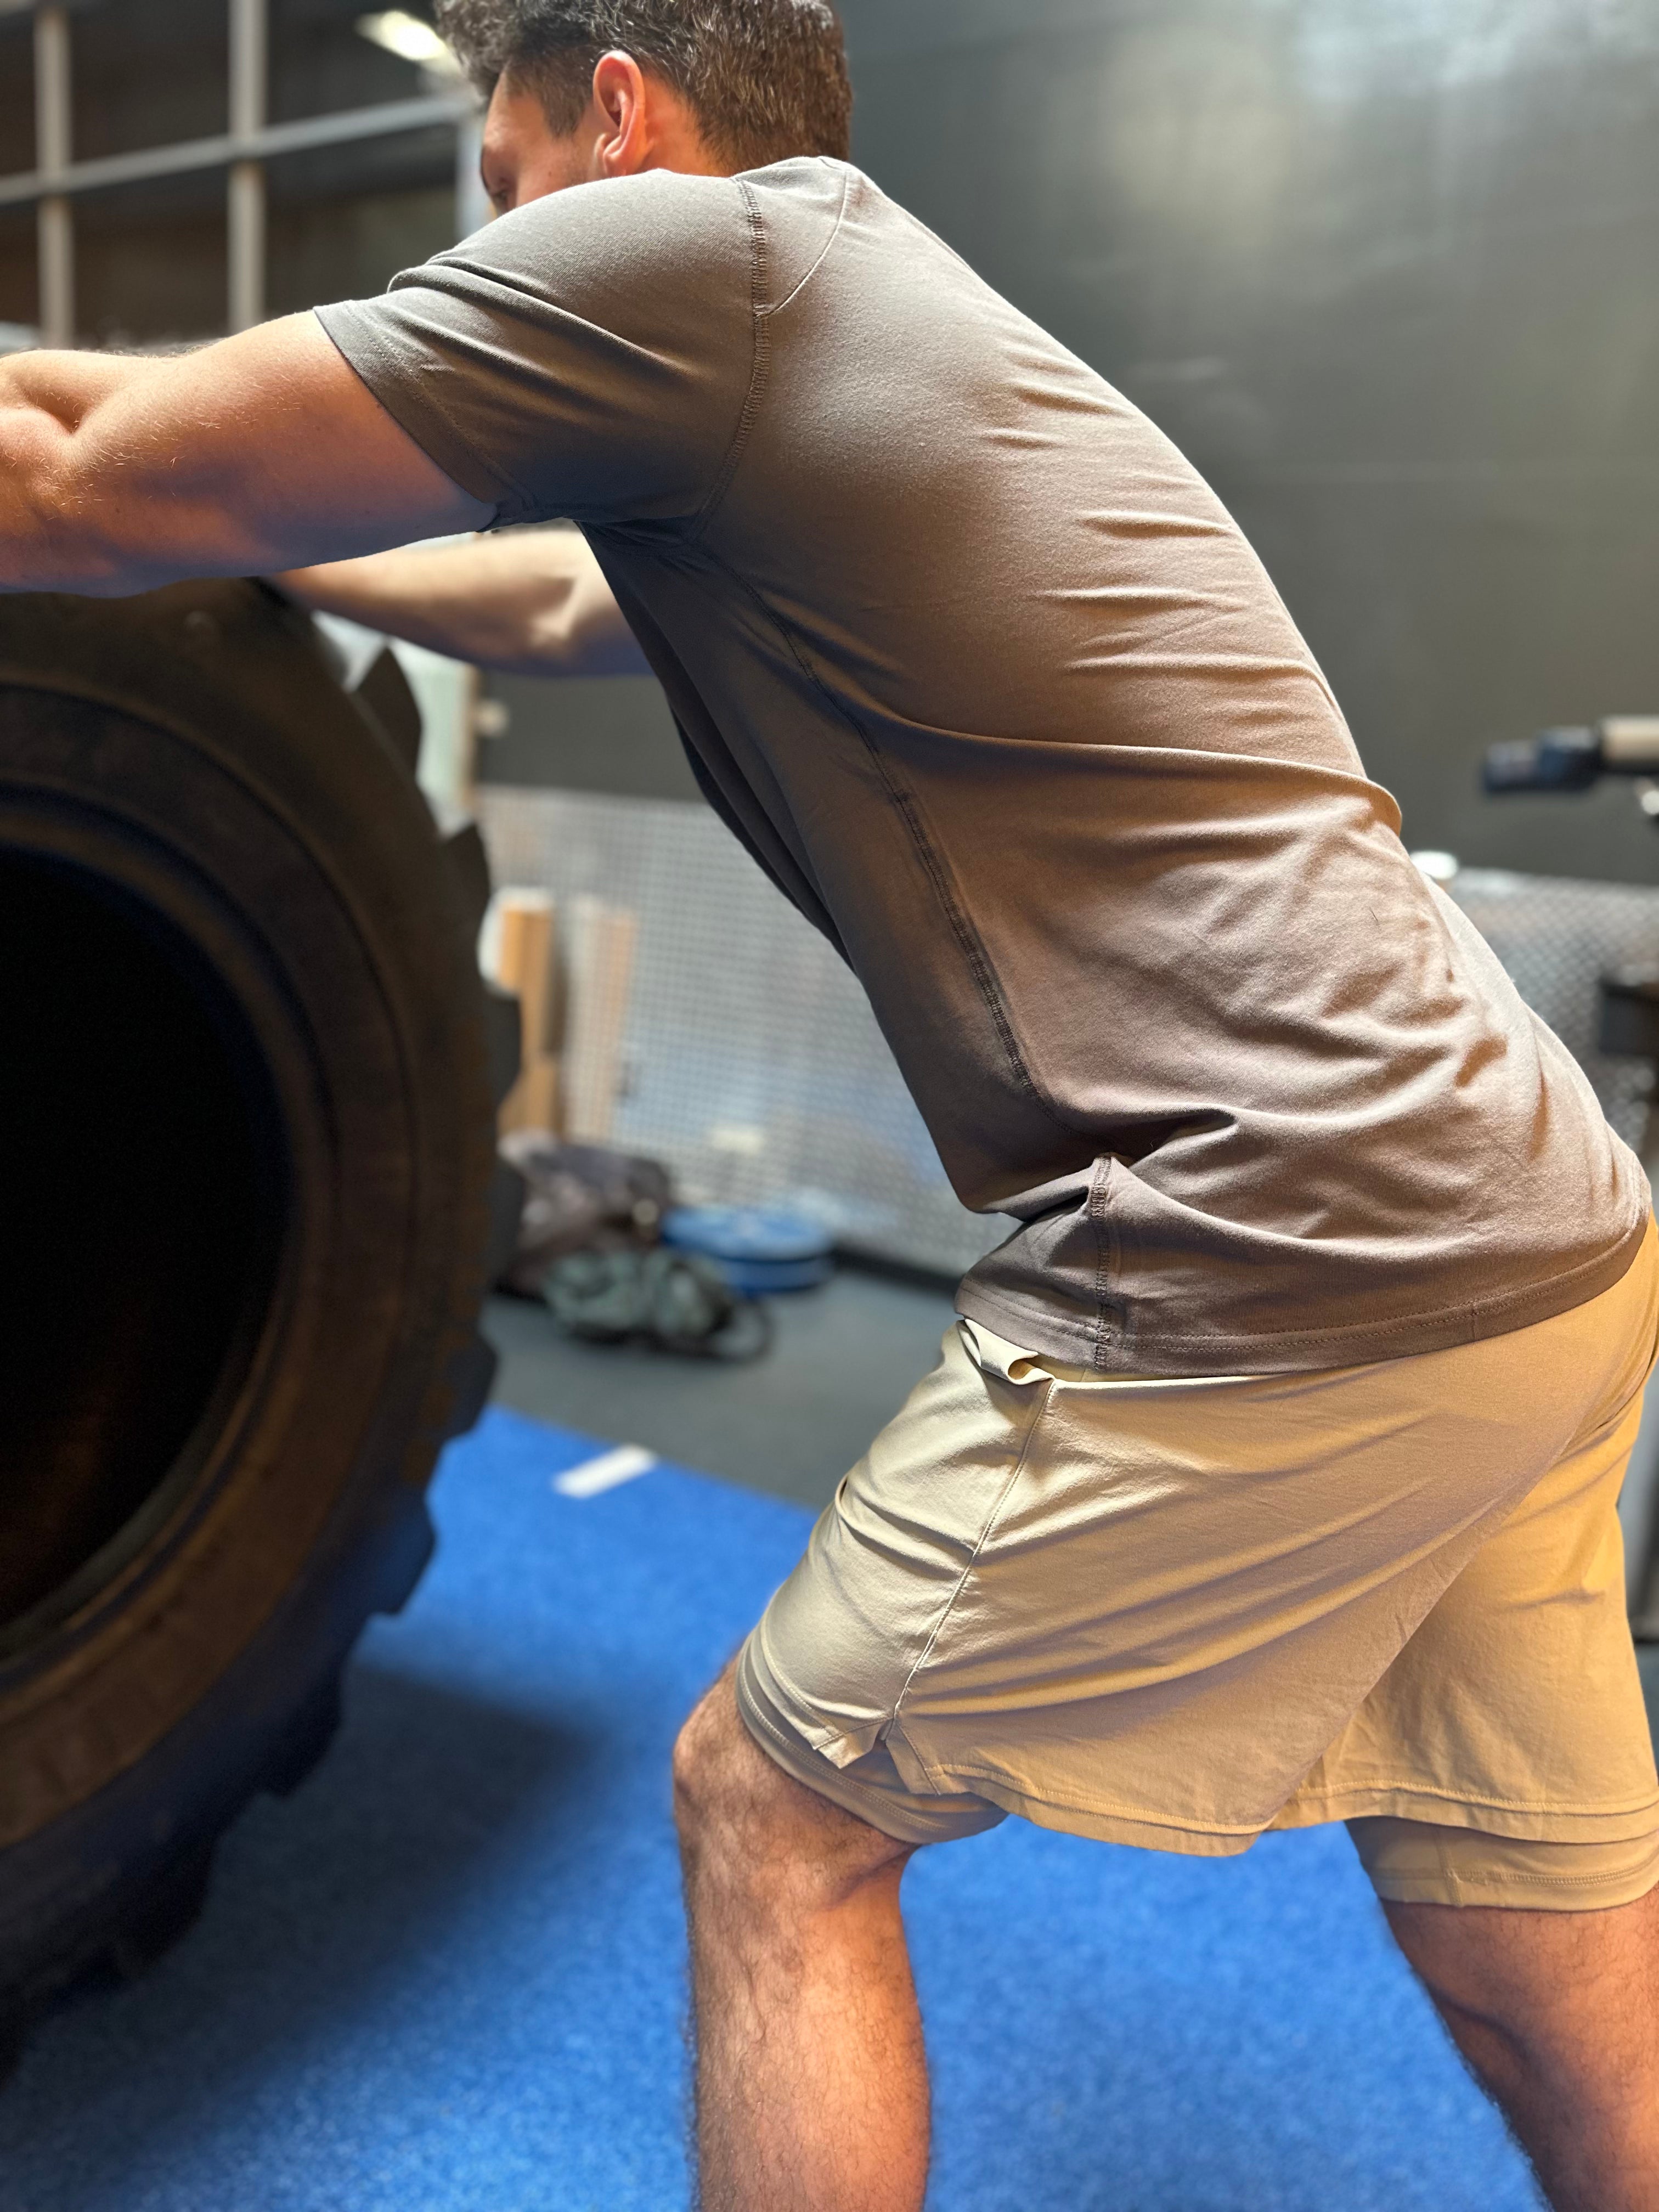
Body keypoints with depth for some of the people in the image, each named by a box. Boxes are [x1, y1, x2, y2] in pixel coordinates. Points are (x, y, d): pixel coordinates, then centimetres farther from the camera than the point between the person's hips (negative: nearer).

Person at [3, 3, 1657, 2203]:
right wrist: (270, 555, 45)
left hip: (1279, 1299, -9)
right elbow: (564, 597, 38)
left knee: (771, 1812, 11)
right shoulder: (879, 315, 25)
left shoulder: (695, 250, -3)